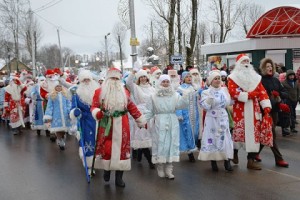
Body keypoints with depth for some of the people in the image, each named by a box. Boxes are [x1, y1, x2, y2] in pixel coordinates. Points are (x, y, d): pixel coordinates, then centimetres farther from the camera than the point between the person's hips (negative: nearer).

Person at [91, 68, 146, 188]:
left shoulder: (124, 92, 11)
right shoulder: (100, 92, 2)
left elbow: (131, 107, 14)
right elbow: (94, 106, -4)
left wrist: (141, 121, 16)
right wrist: (97, 113, -27)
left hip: (121, 125, 2)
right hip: (106, 125, -2)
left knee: (121, 148, 2)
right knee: (106, 148, 0)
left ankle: (119, 177, 10)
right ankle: (106, 169, 27)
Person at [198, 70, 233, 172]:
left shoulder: (224, 90, 7)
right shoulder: (206, 92, -4)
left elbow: (229, 103, 7)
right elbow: (205, 106, -14)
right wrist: (210, 98, -24)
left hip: (223, 118, 3)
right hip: (212, 119, -3)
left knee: (225, 138, 2)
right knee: (212, 138, 0)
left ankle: (227, 161, 8)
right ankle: (213, 162, 10)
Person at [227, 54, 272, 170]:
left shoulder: (255, 77, 13)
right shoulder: (233, 77, 0)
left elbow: (262, 92, 5)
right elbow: (232, 92, -14)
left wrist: (266, 106, -7)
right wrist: (248, 95, -18)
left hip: (253, 110, 4)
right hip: (239, 110, -4)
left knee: (254, 133, 0)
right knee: (238, 131, 3)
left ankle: (251, 160, 4)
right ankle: (235, 153, 30)